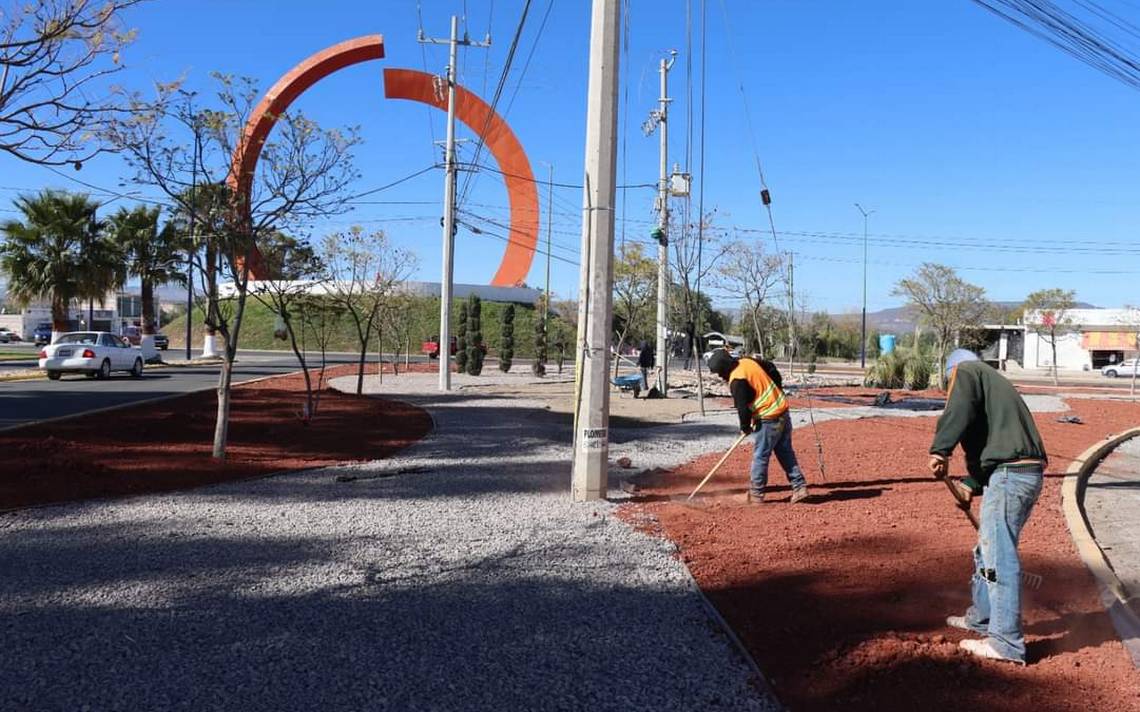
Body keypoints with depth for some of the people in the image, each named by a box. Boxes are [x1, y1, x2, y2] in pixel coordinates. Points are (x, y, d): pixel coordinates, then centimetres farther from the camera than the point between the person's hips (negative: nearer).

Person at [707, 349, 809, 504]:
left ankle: (756, 494, 10)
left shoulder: (737, 381, -18)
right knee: (786, 453, 14)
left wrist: (745, 427, 2)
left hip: (769, 420, -9)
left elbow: (743, 407, -15)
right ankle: (800, 487, 15)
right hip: (783, 411, 9)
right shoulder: (747, 361, 7)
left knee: (760, 456, 2)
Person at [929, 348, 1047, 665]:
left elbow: (960, 409, -19)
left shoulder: (966, 373, 4)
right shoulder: (996, 382, 29)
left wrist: (940, 450, -22)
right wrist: (973, 483, 32)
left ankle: (1007, 643, -2)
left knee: (999, 558, -6)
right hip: (1029, 472, 10)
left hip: (1008, 473, -10)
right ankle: (981, 618, 35)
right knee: (988, 552, 22)